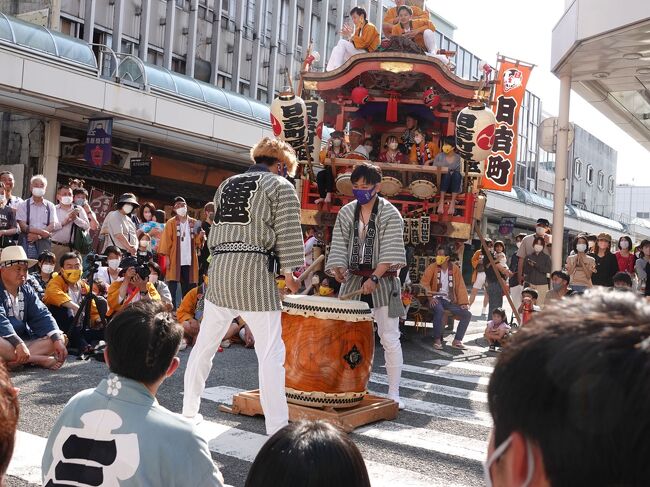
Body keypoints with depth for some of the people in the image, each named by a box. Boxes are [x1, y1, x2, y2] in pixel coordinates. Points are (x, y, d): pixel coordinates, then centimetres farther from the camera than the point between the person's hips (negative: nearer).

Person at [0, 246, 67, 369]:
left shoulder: (27, 291, 11)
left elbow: (41, 316, 2)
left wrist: (57, 340, -14)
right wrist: (18, 344, -37)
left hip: (23, 340, 7)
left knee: (61, 337, -6)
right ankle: (41, 360, -22)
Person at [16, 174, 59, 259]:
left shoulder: (50, 206, 14)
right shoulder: (23, 205, 9)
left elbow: (52, 226, 4)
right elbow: (22, 225, -2)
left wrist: (38, 236, -13)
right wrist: (42, 232, -15)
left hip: (44, 241, 2)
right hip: (27, 242, -1)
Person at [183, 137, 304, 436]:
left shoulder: (226, 185, 19)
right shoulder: (280, 186, 2)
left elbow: (216, 228, 20)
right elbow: (288, 234, -4)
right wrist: (289, 272, 3)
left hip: (219, 267, 6)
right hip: (255, 269, -6)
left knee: (204, 344, 16)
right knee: (271, 352, -3)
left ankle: (189, 411, 27)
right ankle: (277, 428, -2)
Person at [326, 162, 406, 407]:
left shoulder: (390, 214, -5)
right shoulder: (346, 213, 8)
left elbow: (390, 252, -13)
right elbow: (339, 246, 4)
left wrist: (374, 278, -23)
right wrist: (338, 268, -13)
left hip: (383, 281, -4)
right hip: (353, 280, 4)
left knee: (390, 338, -3)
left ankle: (394, 393, 6)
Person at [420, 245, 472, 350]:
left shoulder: (454, 268, 3)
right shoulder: (432, 267, -5)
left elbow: (460, 286, 3)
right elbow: (424, 283, -9)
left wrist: (464, 302, -4)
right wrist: (430, 297, -22)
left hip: (450, 300, 4)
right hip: (436, 298, -4)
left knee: (467, 314, -10)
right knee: (439, 310, -37)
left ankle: (457, 341, -2)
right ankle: (437, 340, -24)